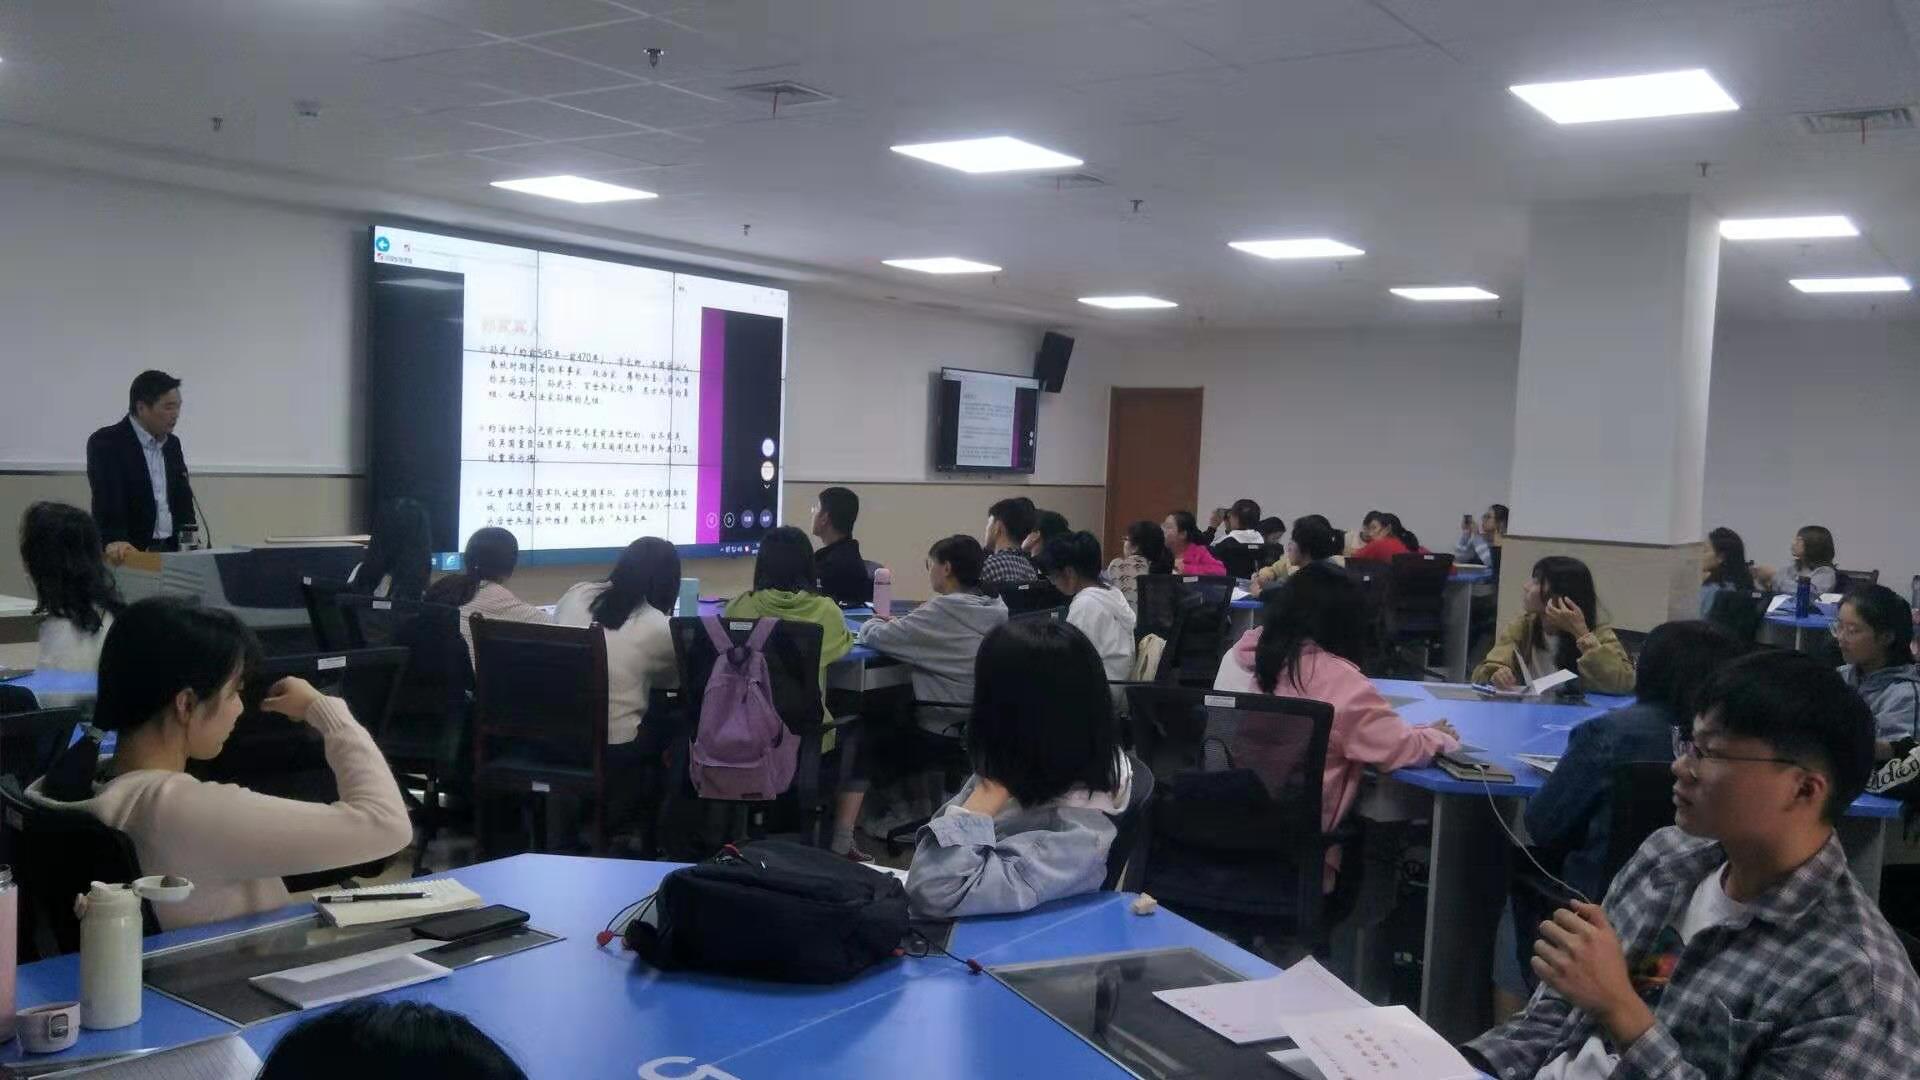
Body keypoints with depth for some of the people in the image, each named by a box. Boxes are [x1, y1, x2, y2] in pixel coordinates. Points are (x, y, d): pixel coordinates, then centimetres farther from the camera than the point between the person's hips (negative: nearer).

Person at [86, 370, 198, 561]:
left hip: (171, 552, 5)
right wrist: (114, 541, -34)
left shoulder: (172, 444, 14)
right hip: (129, 555, -5)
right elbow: (107, 498, -19)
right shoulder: (106, 442, -5)